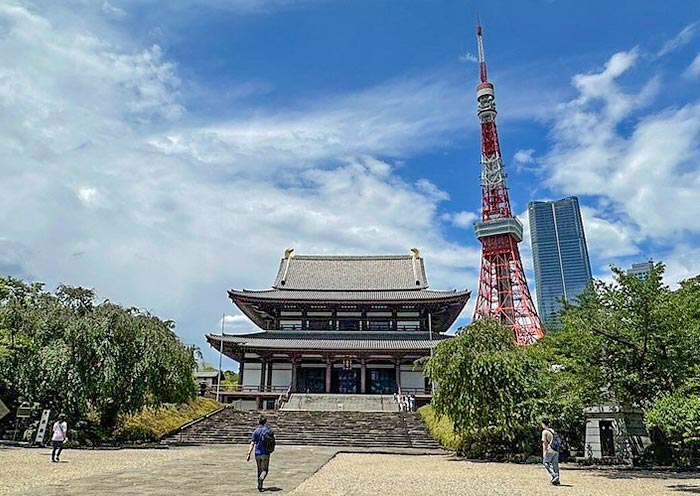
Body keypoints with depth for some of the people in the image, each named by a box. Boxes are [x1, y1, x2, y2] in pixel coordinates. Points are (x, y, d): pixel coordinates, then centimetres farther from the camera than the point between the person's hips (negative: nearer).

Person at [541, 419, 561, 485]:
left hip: (550, 450, -7)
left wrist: (544, 452, -7)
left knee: (546, 462, 3)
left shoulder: (544, 432, -7)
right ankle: (557, 480, 11)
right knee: (555, 464, 10)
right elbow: (557, 440, 17)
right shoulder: (553, 430, 15)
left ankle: (554, 476, -9)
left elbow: (544, 443, -10)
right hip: (556, 450, 7)